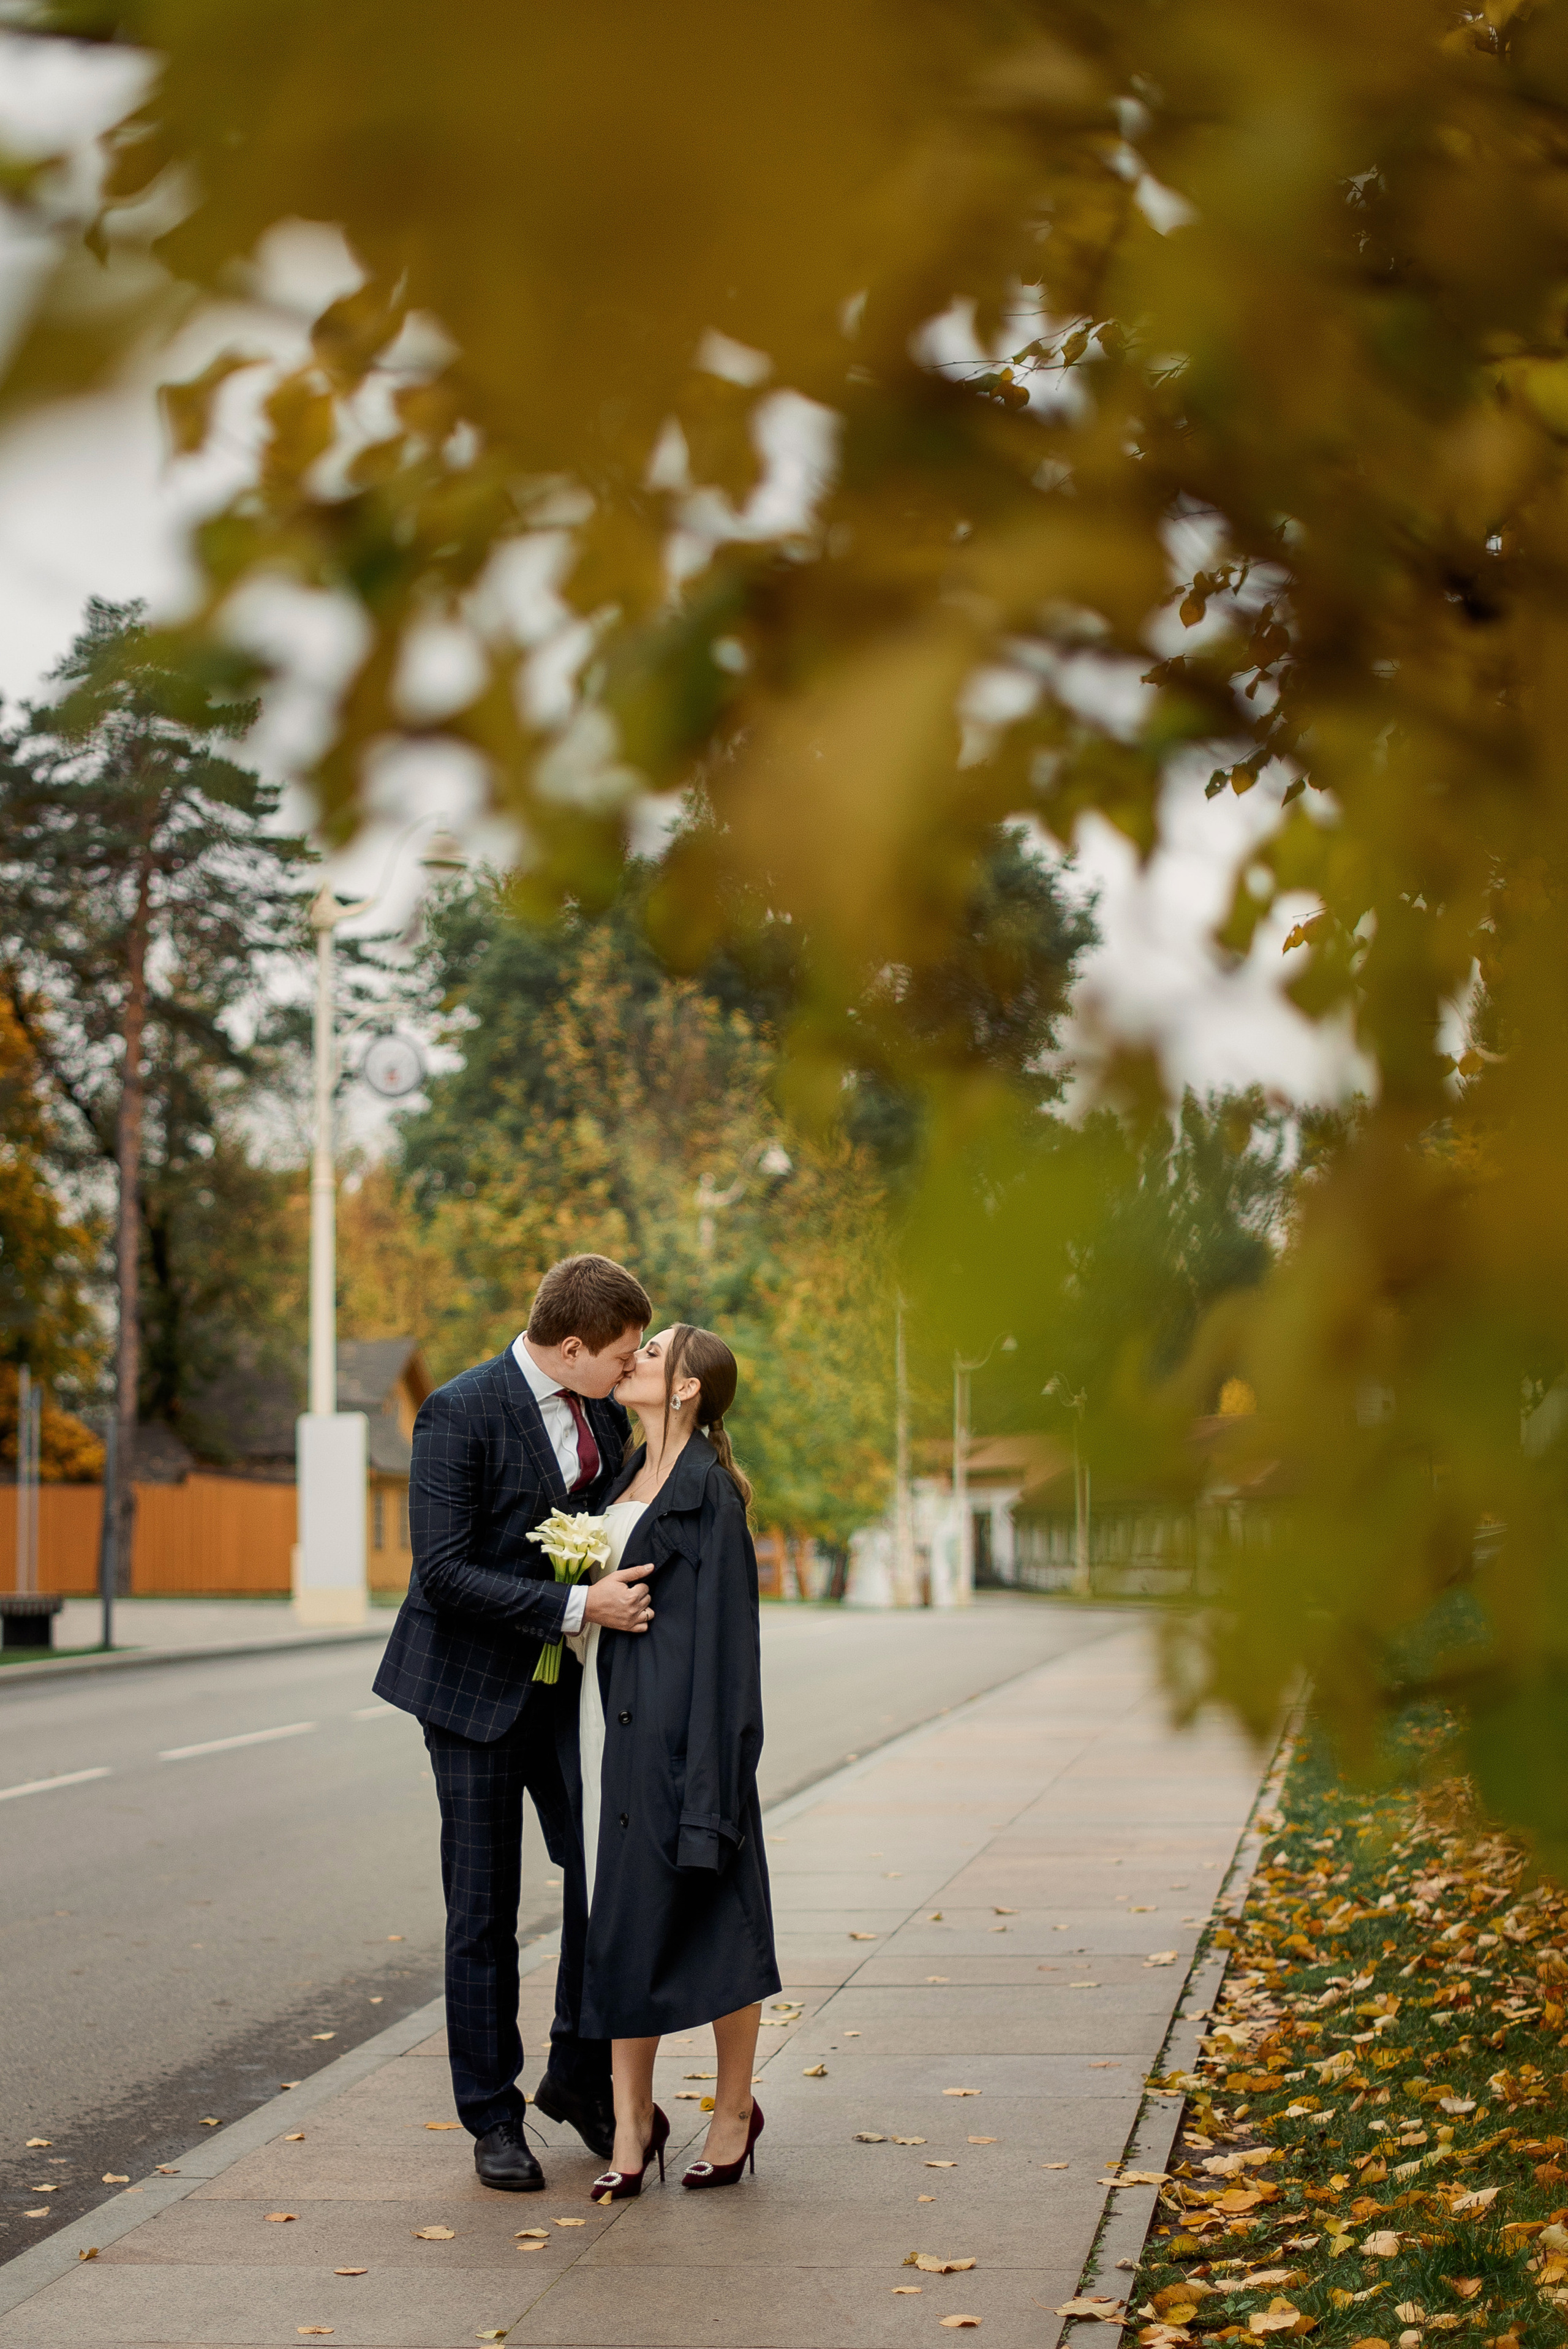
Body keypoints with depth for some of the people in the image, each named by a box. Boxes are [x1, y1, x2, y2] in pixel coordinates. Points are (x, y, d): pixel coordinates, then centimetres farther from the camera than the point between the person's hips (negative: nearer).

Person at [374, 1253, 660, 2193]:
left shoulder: (604, 1413, 4)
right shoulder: (460, 1414, -17)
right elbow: (445, 1572, -23)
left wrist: (624, 1585, -1)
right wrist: (576, 1607, -28)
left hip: (566, 1685, 5)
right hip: (476, 1683, -5)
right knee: (484, 1912, 4)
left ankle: (580, 2077, 21)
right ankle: (494, 2117, 16)